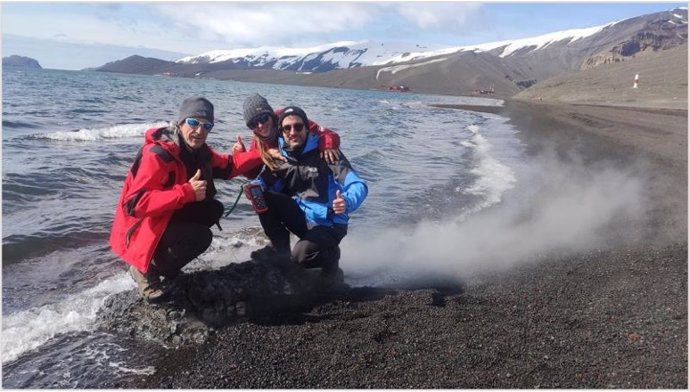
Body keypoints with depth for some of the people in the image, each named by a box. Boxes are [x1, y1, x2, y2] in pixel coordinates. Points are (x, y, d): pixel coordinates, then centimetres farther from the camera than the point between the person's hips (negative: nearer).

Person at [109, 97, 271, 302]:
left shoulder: (197, 150, -1)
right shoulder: (157, 154, -27)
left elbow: (228, 165, 12)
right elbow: (135, 204, -33)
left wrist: (262, 155, -1)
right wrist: (187, 192, -35)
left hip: (168, 216, 9)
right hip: (141, 227, -9)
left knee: (214, 210, -1)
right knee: (200, 237, -25)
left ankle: (164, 258, 8)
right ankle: (146, 269, -2)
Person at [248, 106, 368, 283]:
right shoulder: (280, 156, 0)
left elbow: (359, 186, -23)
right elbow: (263, 182, 3)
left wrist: (347, 203, -45)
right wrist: (255, 187, -22)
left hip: (328, 223, -5)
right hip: (301, 216, 5)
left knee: (301, 256, -30)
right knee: (263, 197, -14)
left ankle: (331, 255, 5)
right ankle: (279, 247, 3)